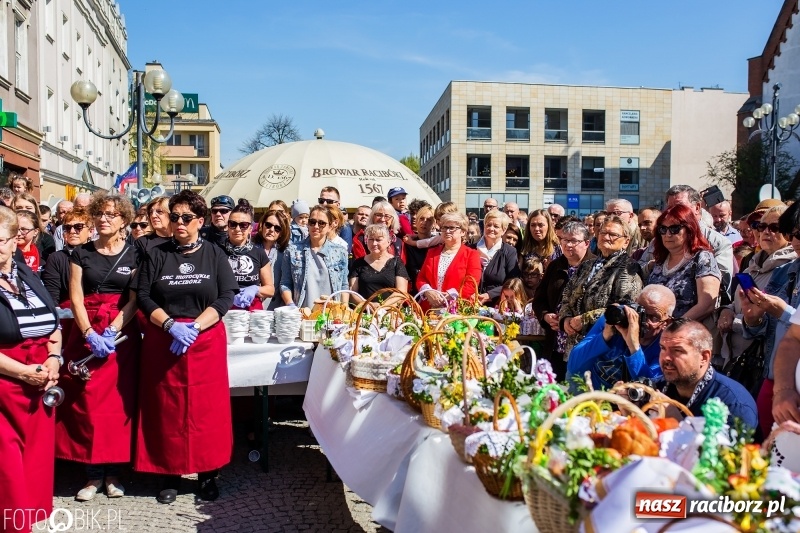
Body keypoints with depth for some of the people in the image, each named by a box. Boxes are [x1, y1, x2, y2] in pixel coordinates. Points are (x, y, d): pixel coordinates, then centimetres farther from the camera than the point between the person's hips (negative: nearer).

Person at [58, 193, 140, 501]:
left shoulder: (133, 255, 4)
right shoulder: (81, 253, 7)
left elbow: (134, 301, -2)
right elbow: (76, 298, 1)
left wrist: (111, 332, -14)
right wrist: (90, 334, -13)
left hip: (122, 333, -1)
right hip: (86, 332, 1)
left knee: (118, 401, 0)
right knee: (86, 401, -2)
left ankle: (112, 471, 11)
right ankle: (93, 473, 8)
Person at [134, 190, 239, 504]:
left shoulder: (215, 254, 4)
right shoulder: (157, 254, 6)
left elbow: (226, 298, -5)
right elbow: (143, 296, -1)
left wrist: (195, 327, -17)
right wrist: (171, 325, -16)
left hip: (206, 341, -1)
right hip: (163, 340, 1)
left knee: (206, 408, 2)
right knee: (166, 408, 5)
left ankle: (207, 473, 15)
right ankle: (170, 473, 18)